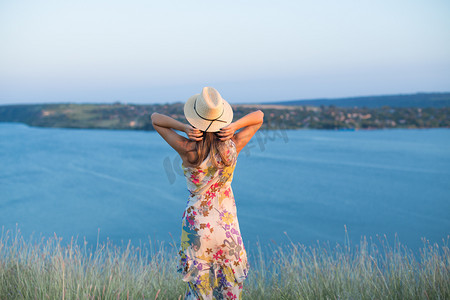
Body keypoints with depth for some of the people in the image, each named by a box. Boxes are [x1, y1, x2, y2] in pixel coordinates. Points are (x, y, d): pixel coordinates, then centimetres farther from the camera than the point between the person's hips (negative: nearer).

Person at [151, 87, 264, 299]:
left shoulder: (187, 149, -19)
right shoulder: (233, 147, -13)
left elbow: (155, 118, -6)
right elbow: (259, 116, 2)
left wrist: (184, 127, -22)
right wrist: (234, 126, -16)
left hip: (196, 225, -1)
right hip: (227, 224, 2)